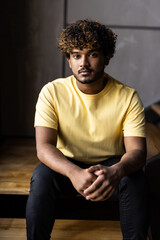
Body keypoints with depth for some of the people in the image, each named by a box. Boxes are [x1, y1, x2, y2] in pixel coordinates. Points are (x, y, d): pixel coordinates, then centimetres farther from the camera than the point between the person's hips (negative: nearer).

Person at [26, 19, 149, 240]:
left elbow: (137, 151, -19)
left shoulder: (127, 97, -12)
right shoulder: (52, 92, -12)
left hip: (110, 166, 1)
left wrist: (115, 172, -45)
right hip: (67, 166, 0)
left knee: (135, 179, -30)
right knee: (42, 175, -31)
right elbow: (44, 146, -22)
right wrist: (74, 172, -43)